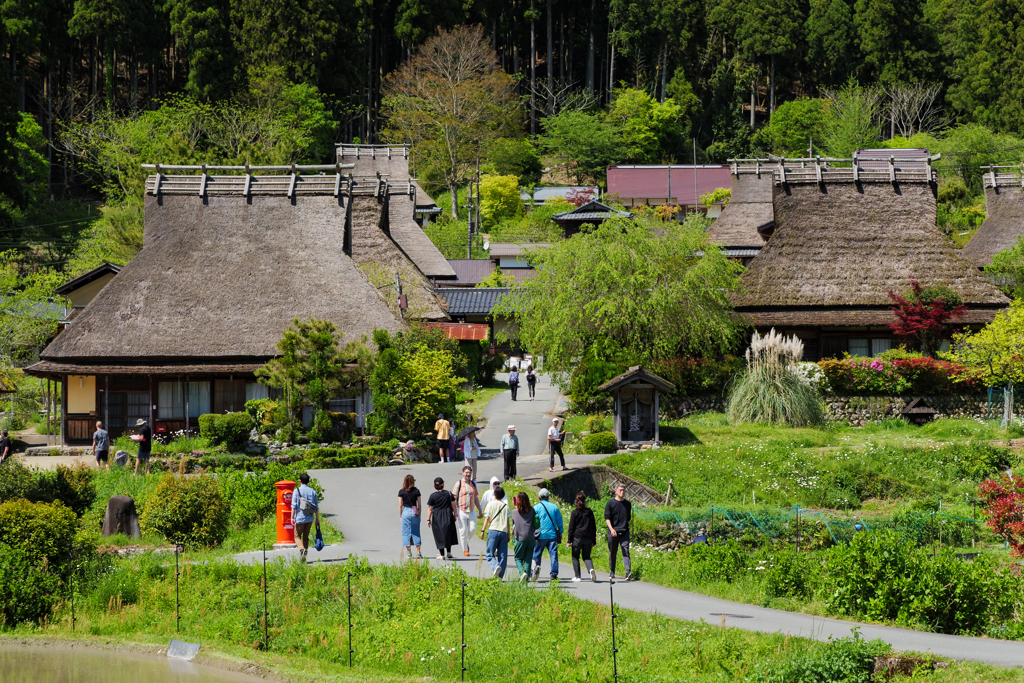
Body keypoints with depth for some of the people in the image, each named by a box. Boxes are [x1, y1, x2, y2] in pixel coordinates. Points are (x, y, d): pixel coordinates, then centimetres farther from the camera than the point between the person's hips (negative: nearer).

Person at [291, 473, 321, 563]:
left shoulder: (297, 491, -5)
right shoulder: (312, 491, 6)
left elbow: (294, 505, -11)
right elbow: (316, 507, 8)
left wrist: (292, 517, -9)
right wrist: (317, 519, 14)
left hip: (300, 518, -4)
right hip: (310, 518, 4)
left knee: (297, 536, 5)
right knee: (306, 537, 13)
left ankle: (301, 549, -23)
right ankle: (303, 556, 11)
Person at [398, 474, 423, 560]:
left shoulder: (401, 492, -3)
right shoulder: (416, 491, -1)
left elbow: (400, 505, -1)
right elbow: (419, 504, 2)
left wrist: (400, 516, 7)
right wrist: (419, 514, 12)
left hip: (405, 511, -1)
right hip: (415, 513, 1)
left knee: (406, 533, 4)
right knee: (416, 532, 9)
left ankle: (409, 553, 2)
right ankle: (418, 553, 7)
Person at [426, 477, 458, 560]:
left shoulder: (432, 496, -8)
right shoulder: (448, 493, -2)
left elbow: (430, 509, -7)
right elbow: (453, 505, 2)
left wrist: (428, 520, -1)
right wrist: (455, 514, 13)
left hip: (437, 517, -2)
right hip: (448, 516, 2)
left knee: (439, 536, 4)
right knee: (448, 534, 16)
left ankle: (442, 555, 4)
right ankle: (448, 552, 13)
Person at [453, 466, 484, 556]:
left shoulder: (473, 484, 12)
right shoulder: (459, 484, -2)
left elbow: (476, 498, 20)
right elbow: (454, 499, -4)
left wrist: (480, 511, 19)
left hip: (471, 511, 4)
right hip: (461, 511, -4)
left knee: (472, 529, -5)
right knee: (463, 531, -3)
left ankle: (466, 542, 24)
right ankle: (465, 550, 6)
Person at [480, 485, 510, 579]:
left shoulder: (491, 504, 3)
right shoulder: (506, 506, 10)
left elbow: (487, 518, -1)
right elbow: (508, 521, 11)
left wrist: (483, 530, 3)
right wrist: (508, 533, 17)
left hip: (493, 530, -3)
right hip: (503, 532, 3)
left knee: (490, 554, -1)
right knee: (502, 555, 4)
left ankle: (495, 567, -29)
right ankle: (500, 576, 0)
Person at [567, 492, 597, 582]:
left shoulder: (575, 512, -5)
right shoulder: (590, 512, 6)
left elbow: (571, 527, -5)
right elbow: (594, 527, 11)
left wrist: (569, 541, -1)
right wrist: (594, 540, 17)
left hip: (577, 537, -4)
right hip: (588, 538, 4)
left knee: (575, 557, 9)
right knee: (586, 556, 10)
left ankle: (577, 576, 8)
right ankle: (591, 569, -19)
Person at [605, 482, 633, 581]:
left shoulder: (628, 504, 12)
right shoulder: (610, 503, 0)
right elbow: (607, 518, -5)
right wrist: (611, 529, -18)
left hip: (624, 532, 2)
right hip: (613, 532, -2)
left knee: (626, 552, -11)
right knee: (612, 553, 7)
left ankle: (628, 573, -22)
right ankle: (612, 572, 23)